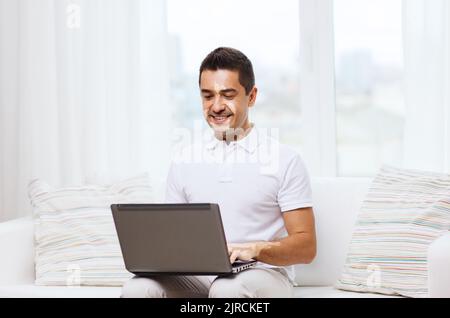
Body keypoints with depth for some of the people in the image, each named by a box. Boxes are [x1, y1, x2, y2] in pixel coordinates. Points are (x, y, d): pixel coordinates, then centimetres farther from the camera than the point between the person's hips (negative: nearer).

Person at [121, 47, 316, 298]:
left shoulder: (284, 160, 1)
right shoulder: (184, 163, 14)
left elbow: (306, 247, -2)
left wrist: (255, 249, -21)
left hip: (262, 275, -3)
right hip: (199, 276, 4)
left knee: (228, 289, -39)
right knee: (138, 289, -28)